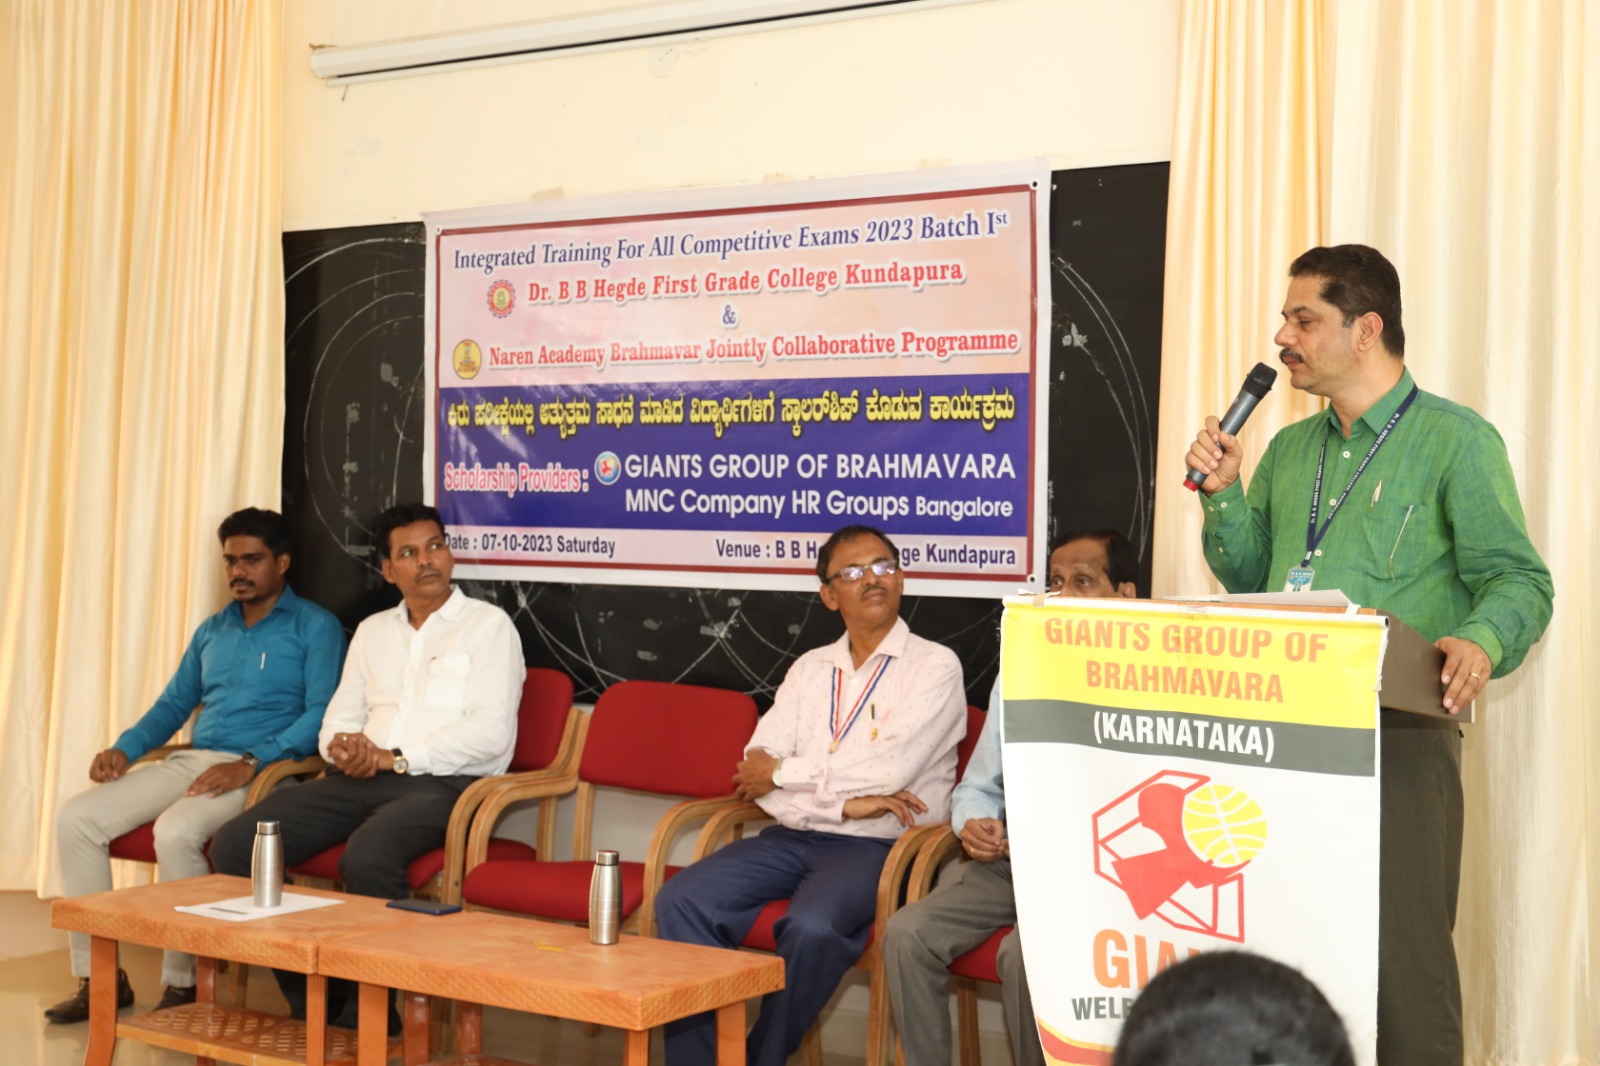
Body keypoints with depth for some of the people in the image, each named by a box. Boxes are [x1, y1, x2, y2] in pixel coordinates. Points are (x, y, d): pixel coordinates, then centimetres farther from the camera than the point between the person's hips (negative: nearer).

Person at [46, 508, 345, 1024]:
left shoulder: (314, 627, 1)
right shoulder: (212, 631, 23)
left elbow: (321, 712, -11)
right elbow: (173, 703, 26)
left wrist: (251, 763, -21)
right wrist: (125, 749, 6)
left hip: (260, 769, -7)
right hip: (189, 762, 7)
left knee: (176, 831, -35)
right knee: (75, 818, -11)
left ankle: (182, 984, -18)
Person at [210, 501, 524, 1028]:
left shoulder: (488, 625, 3)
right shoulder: (372, 631, 23)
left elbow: (492, 731, -9)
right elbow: (339, 719, 21)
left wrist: (396, 758, -13)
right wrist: (343, 747, -5)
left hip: (442, 782, -6)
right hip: (361, 780, 6)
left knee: (366, 860, -37)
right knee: (234, 845, -13)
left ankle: (366, 1014, -16)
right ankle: (313, 1002, -4)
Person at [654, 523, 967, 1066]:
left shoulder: (935, 666, 1)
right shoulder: (809, 668, 16)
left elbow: (890, 768, -14)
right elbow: (755, 770, 4)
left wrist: (783, 772, -4)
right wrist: (844, 801, -11)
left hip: (878, 846, -5)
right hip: (793, 837, 5)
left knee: (813, 925, -34)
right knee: (680, 900, -18)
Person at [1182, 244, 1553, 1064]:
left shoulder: (1456, 440, -1)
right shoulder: (1290, 449, 18)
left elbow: (1519, 581, -6)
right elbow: (1249, 578, 21)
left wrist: (1481, 641, -26)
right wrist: (1222, 495, 5)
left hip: (1397, 730, -6)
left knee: (1403, 951, -5)